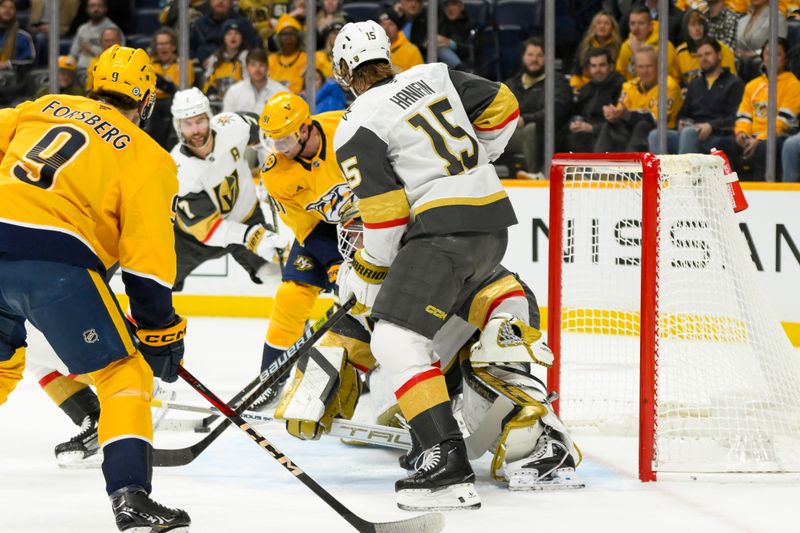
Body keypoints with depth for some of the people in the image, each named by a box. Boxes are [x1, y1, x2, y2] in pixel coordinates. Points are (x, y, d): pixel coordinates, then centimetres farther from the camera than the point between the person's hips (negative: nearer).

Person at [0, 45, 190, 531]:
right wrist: (160, 334, 8)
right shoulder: (147, 158, 8)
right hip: (57, 259, -5)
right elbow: (148, 257, 2)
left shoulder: (43, 108, 22)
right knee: (124, 373, 6)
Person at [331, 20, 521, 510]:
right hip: (494, 219, 9)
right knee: (427, 319, 28)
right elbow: (502, 106, 19)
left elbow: (384, 217, -8)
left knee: (397, 341, -14)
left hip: (442, 227, -9)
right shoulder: (433, 77, 13)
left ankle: (448, 463, -28)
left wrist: (365, 279, 6)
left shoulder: (357, 130, -5)